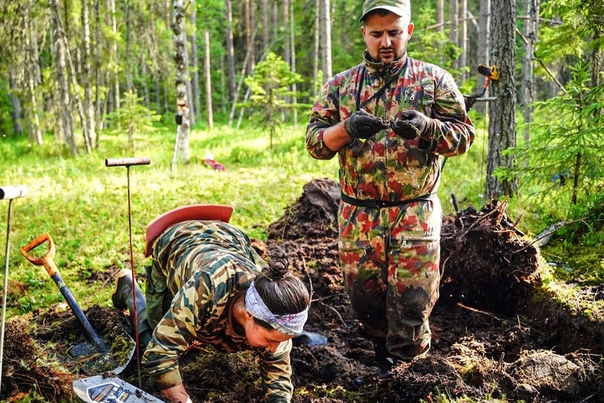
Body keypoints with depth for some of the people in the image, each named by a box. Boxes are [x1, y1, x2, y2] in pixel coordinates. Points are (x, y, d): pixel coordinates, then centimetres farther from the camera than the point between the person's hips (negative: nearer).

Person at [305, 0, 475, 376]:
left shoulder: (435, 80, 4)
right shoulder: (339, 85, 9)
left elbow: (463, 135, 0)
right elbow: (315, 142, 3)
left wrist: (427, 127, -22)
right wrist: (347, 128, -18)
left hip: (416, 214, -2)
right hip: (358, 216, 2)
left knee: (411, 301, -4)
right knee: (365, 297, 10)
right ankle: (382, 359, 35)